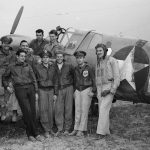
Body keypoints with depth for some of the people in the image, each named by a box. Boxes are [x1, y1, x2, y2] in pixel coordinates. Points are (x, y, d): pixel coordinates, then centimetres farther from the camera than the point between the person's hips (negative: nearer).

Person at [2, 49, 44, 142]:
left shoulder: (28, 66, 16)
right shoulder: (11, 67, 12)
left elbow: (34, 79, 15)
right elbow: (4, 77, 26)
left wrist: (36, 92, 9)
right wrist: (7, 86, 12)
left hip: (30, 88, 3)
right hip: (20, 89, -3)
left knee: (33, 111, -2)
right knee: (27, 111, -11)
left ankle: (30, 133, 10)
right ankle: (35, 133, -3)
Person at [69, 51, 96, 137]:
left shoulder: (89, 68, -7)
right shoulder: (76, 69, 10)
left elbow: (94, 80, -6)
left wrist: (93, 91, -11)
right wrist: (75, 91, 16)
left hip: (86, 90, -5)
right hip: (78, 91, 5)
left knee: (84, 110, -4)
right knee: (77, 110, 5)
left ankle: (81, 130, 1)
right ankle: (76, 129, 11)